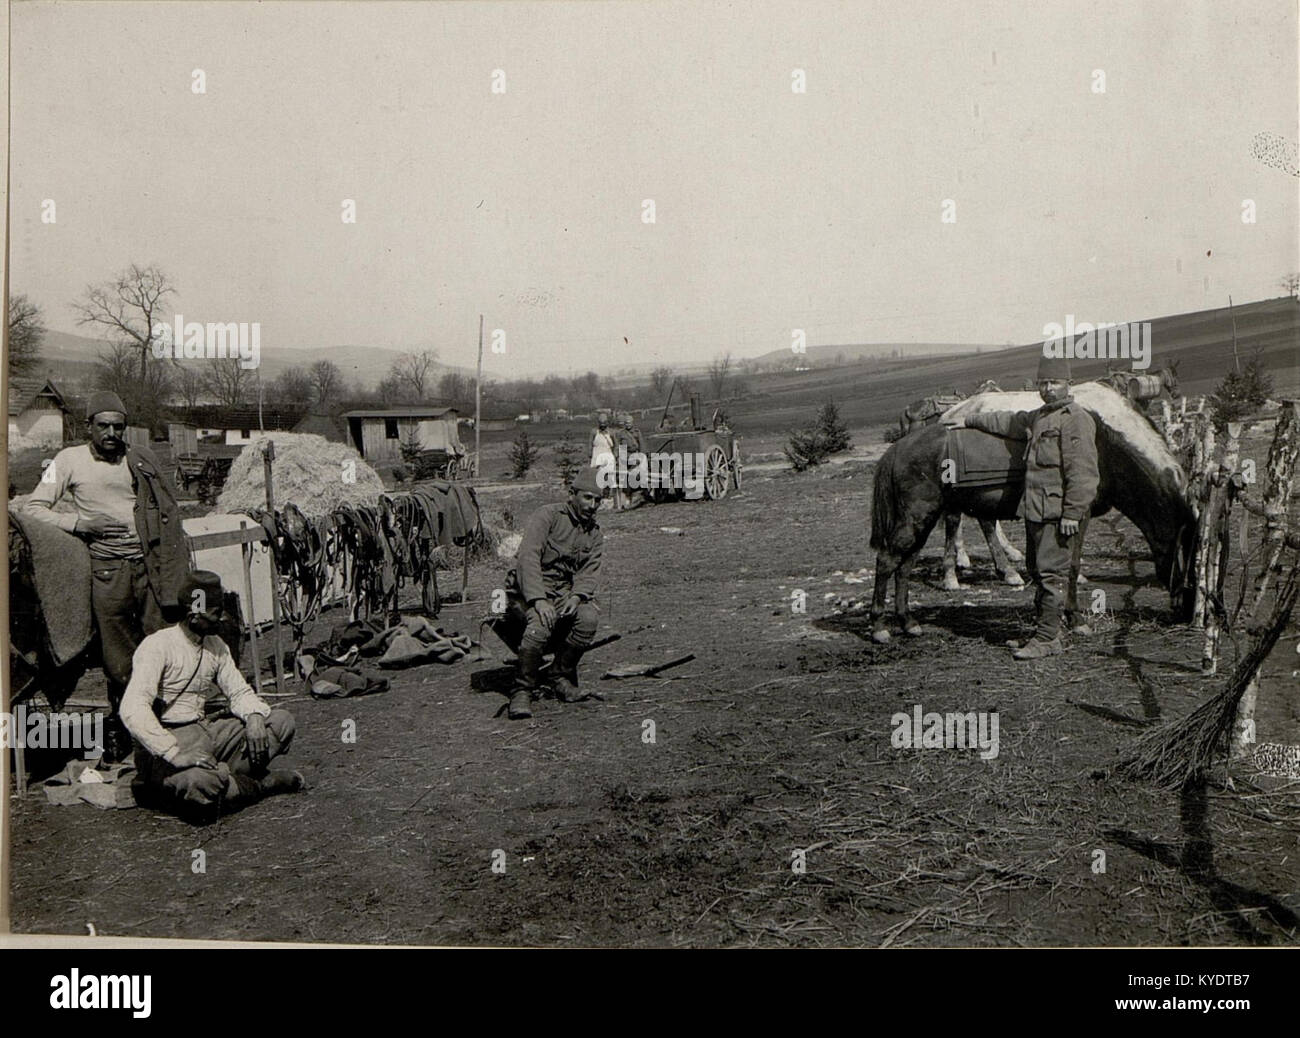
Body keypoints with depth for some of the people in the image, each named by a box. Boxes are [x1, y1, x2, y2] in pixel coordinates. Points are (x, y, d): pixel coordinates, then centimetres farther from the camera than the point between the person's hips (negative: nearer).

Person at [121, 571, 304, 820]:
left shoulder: (216, 646, 10)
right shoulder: (157, 646, -14)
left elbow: (239, 690, 13)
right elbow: (132, 710, -26)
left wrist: (254, 717, -11)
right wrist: (175, 753, -35)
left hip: (204, 729, 7)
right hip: (166, 740, -7)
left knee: (282, 721, -6)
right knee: (198, 783, -39)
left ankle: (221, 778, -18)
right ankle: (262, 784, -9)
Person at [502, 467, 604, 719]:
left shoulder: (595, 534, 11)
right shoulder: (547, 515, -8)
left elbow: (589, 574, -1)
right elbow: (528, 557, -20)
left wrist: (576, 597, -24)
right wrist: (538, 600, -32)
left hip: (564, 594, 5)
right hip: (527, 593, -5)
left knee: (589, 616, -26)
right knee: (542, 621, -36)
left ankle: (563, 675, -4)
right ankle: (522, 691, -23)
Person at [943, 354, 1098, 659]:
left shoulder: (1076, 420, -12)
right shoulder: (1038, 418, 18)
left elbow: (1082, 472, -19)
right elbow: (1008, 422, 37)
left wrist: (1072, 513, -23)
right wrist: (969, 421, 41)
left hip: (1059, 512, -10)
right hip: (1036, 509, 10)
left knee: (1052, 571, -9)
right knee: (1038, 571, 14)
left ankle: (1047, 638, -7)